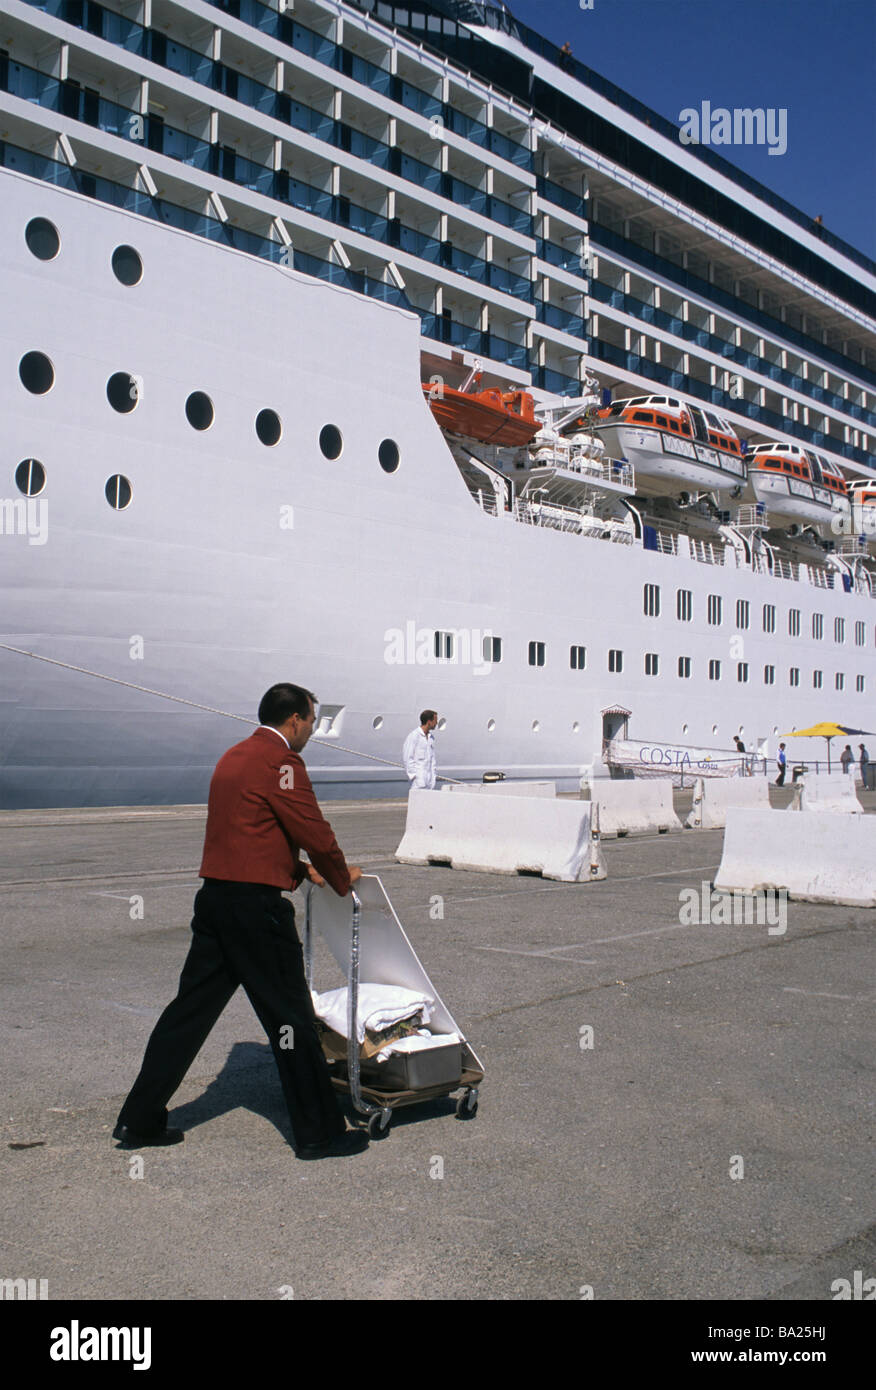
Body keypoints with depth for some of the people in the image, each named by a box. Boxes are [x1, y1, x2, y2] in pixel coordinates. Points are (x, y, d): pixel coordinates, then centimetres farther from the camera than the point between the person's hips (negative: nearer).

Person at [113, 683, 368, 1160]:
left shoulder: (234, 757, 17)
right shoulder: (279, 761, -12)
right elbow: (313, 829, -12)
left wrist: (301, 870, 21)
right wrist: (342, 878, 5)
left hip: (215, 897, 9)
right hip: (256, 906, -9)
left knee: (191, 1008, 14)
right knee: (290, 1017, 1)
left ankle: (138, 1121, 21)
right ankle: (319, 1133, 11)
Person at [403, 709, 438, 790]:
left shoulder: (431, 736, 13)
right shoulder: (414, 736, -11)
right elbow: (407, 757, -11)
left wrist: (433, 774, 14)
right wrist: (413, 775, -13)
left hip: (430, 778, 7)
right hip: (418, 777, -7)